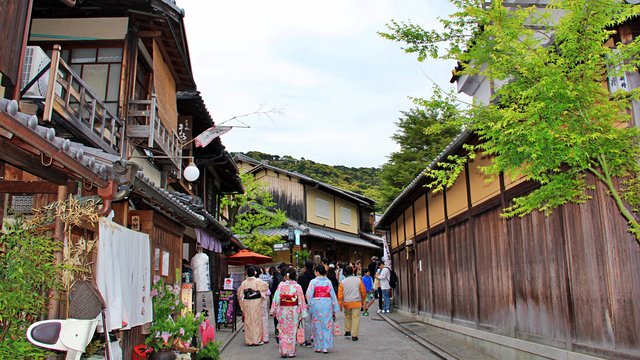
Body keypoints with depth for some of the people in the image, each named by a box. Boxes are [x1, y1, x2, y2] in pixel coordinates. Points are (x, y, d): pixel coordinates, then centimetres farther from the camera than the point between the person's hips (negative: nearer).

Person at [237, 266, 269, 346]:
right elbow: (266, 285, -16)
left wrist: (242, 305, 15)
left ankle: (249, 340, 16)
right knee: (257, 320, 6)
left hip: (246, 303, 3)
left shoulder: (244, 282, 0)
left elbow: (240, 294, 4)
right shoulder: (258, 281, -9)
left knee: (248, 321, 10)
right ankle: (257, 340, 11)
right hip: (256, 303, -3)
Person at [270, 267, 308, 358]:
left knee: (283, 331, 11)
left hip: (283, 310, 0)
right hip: (294, 311, 0)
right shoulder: (297, 286, -7)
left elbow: (276, 298, -5)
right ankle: (291, 352, 15)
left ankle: (283, 351, 9)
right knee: (292, 332, 10)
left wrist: (274, 311, 4)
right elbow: (301, 301, -5)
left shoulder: (281, 285, -7)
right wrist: (302, 313, 2)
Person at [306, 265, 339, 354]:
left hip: (316, 304, -2)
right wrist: (334, 309, 10)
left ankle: (318, 347, 15)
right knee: (327, 326, 8)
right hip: (327, 305, 2)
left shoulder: (313, 281, -5)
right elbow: (333, 295, 4)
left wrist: (310, 305, 3)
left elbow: (309, 295, -9)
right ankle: (325, 347, 7)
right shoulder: (328, 281, 2)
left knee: (317, 326, 9)